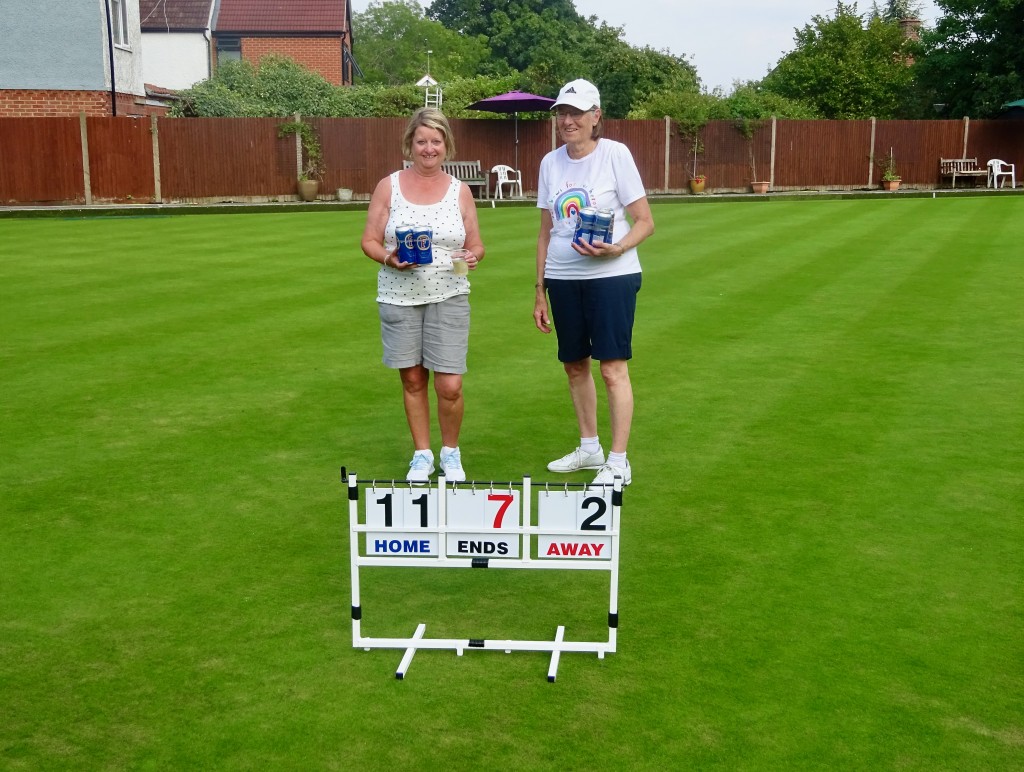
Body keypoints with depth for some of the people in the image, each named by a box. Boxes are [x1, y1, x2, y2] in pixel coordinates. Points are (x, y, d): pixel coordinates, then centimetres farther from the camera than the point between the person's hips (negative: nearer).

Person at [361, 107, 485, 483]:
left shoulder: (460, 191, 7)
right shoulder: (389, 186, 4)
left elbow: (475, 244, 10)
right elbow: (369, 240, 3)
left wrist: (472, 256, -13)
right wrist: (389, 259, -17)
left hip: (449, 298, 0)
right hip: (399, 297, 0)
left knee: (450, 386, -6)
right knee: (413, 379, 8)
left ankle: (451, 452, 19)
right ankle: (422, 455, 25)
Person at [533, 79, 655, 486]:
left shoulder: (615, 154, -7)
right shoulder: (551, 163, 8)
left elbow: (645, 222, -7)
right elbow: (546, 231, 13)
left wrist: (616, 248, -26)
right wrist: (540, 291, 12)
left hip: (611, 275, -5)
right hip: (563, 280, 5)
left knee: (613, 368, -6)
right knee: (575, 365, 13)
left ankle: (618, 462, 3)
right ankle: (589, 448, 29)